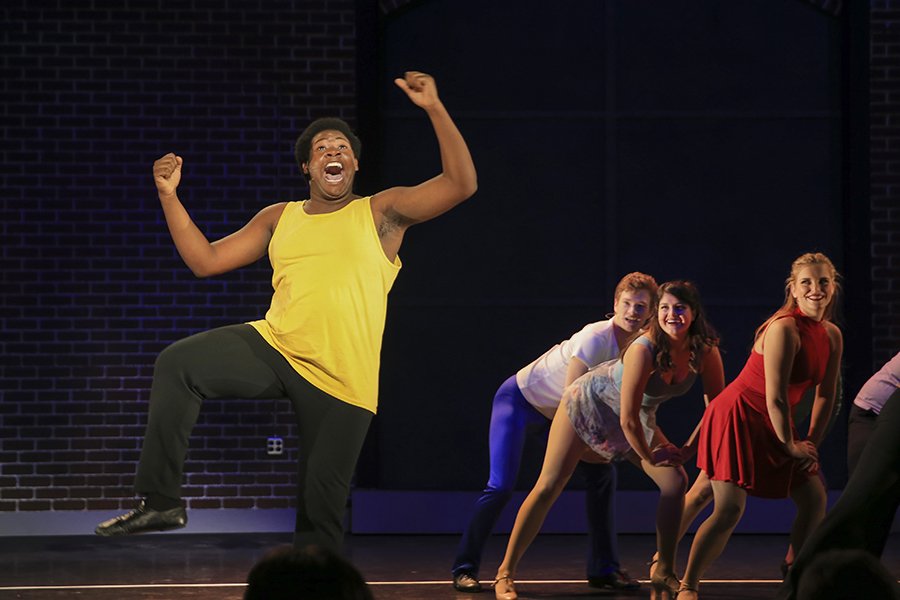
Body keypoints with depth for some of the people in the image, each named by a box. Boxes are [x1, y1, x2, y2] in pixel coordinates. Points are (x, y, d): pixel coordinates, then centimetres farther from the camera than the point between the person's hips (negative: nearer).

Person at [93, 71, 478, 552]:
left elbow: (461, 184, -6)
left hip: (342, 380, -3)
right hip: (273, 346, 3)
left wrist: (434, 109, -13)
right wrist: (169, 196, 6)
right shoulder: (279, 219, 15)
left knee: (322, 502, -1)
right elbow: (205, 260, 15)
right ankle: (161, 502, -16)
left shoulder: (381, 213, 5)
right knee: (178, 364, -20)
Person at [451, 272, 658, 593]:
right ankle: (464, 568, -6)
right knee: (501, 485, -16)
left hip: (558, 411, 7)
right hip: (520, 399, -7)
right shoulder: (597, 338, -30)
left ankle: (604, 569, 7)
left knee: (602, 472, -2)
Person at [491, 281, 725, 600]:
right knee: (548, 488, -9)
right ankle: (505, 574, -3)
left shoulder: (706, 352, -19)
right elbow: (627, 419, -32)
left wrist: (688, 450, -12)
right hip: (588, 404, -6)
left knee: (676, 481, -10)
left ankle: (664, 572, 1)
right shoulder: (643, 350, -35)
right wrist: (648, 456, -18)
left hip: (639, 419, 6)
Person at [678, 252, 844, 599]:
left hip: (772, 426, 9)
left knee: (814, 497, 6)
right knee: (729, 510, -15)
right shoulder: (785, 329, -23)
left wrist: (812, 444, 2)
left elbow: (826, 396, 8)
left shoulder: (832, 336, 2)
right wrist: (791, 445, -12)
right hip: (737, 418, -8)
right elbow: (775, 397, -22)